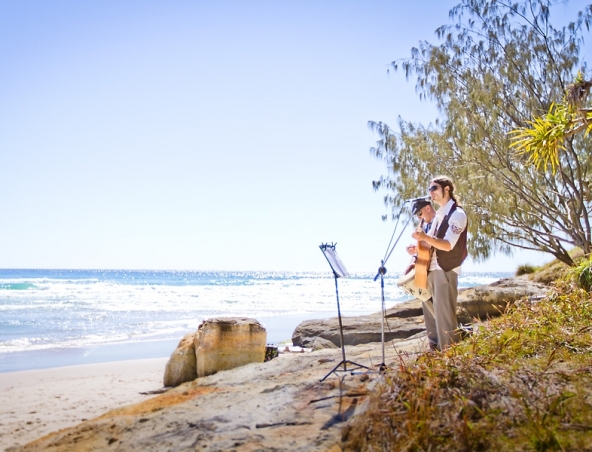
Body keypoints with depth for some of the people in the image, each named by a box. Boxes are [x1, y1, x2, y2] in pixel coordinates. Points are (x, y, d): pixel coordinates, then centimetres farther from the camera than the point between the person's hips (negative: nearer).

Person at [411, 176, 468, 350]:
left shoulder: (457, 214, -12)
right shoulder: (439, 214, 15)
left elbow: (448, 245, -23)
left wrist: (425, 237, -36)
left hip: (446, 270, -9)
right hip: (431, 268, 9)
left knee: (443, 314, -7)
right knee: (430, 310, 15)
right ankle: (435, 348, 27)